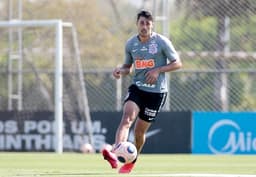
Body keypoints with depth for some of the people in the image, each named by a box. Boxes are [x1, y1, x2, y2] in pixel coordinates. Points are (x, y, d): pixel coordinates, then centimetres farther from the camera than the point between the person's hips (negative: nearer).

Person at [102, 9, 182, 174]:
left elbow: (177, 63, -3)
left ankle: (132, 160, 30)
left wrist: (158, 70, -17)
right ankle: (114, 154, -43)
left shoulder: (162, 42, -7)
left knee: (140, 131, 3)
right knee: (127, 118, -25)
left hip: (156, 91, -2)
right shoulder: (130, 43, 4)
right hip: (137, 87, 2)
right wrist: (121, 70, -7)